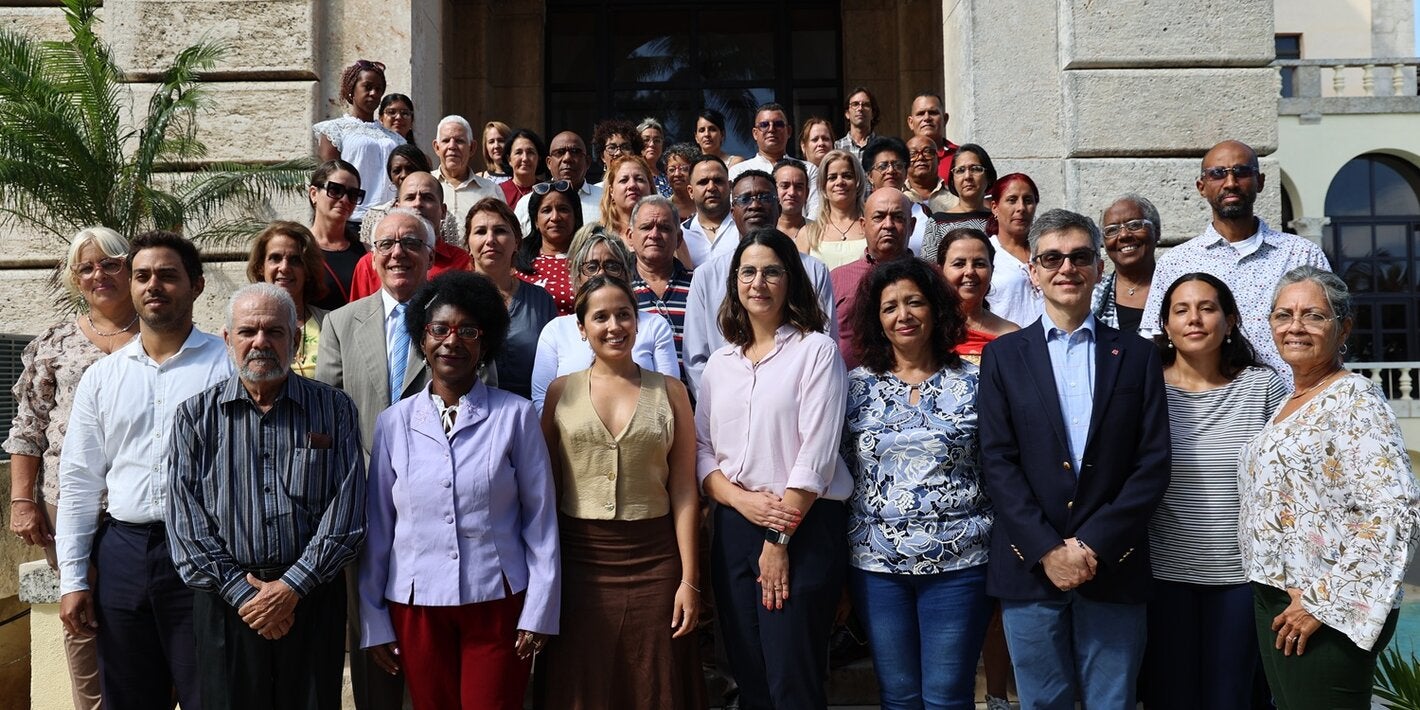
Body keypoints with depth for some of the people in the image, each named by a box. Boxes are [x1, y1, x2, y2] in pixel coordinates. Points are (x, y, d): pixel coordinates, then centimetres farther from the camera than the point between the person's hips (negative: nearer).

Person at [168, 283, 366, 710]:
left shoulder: (333, 410, 2)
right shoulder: (196, 415, 5)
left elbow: (345, 511, -4)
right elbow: (185, 518, 0)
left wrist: (291, 587, -11)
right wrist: (241, 592, -8)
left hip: (312, 599, 0)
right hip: (226, 605, 1)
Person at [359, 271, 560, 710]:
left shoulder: (515, 416, -3)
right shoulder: (394, 422, 3)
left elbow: (540, 518, -1)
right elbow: (377, 526, 7)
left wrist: (539, 611, -4)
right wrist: (373, 620, 7)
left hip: (498, 603, -2)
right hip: (416, 607, 2)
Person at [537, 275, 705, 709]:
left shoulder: (670, 391, 4)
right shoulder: (561, 392, 5)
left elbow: (684, 491, 1)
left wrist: (690, 579, -3)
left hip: (654, 561, 0)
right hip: (579, 562, 1)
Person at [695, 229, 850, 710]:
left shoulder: (816, 350, -3)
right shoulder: (720, 362, 12)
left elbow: (816, 454, -10)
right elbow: (700, 449, 9)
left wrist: (779, 540, -13)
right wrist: (740, 499, -9)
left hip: (804, 529, -5)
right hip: (734, 527, 5)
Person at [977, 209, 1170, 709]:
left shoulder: (1136, 356, 7)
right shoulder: (1004, 357, 6)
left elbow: (1153, 462, 0)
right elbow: (997, 461, -2)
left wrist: (1094, 545, -10)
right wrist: (1048, 549, -12)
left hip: (1113, 568, 1)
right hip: (1031, 567, 0)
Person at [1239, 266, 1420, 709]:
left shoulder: (1355, 401, -13)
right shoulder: (1290, 402, 13)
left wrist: (1323, 603, -20)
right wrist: (1271, 599, 13)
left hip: (1328, 616, -8)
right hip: (1275, 605, 8)